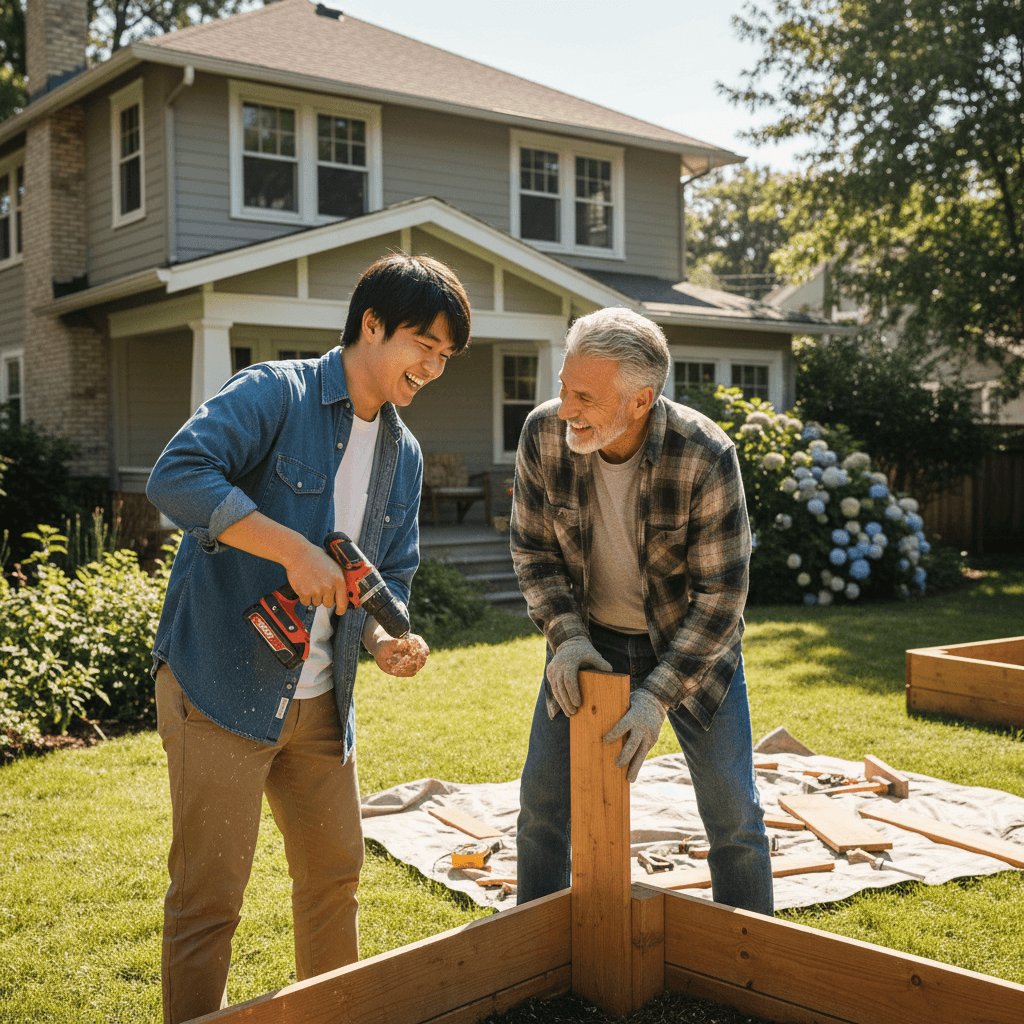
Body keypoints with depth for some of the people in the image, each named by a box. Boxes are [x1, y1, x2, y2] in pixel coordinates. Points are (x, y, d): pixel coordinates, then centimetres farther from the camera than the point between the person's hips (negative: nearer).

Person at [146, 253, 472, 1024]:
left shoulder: (404, 456, 12)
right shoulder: (274, 394, -10)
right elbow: (177, 475, -24)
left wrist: (385, 641, -5)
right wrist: (294, 549, -29)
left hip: (319, 700, 7)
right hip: (219, 684, -7)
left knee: (335, 872, 18)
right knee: (209, 895, -1)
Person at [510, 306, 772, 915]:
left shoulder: (706, 456, -29)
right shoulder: (544, 434, -20)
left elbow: (720, 593, -23)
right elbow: (533, 549, -6)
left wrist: (657, 696, -27)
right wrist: (567, 635, -20)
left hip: (692, 641, -2)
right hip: (591, 639, 3)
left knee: (733, 813, 3)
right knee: (543, 799, 4)